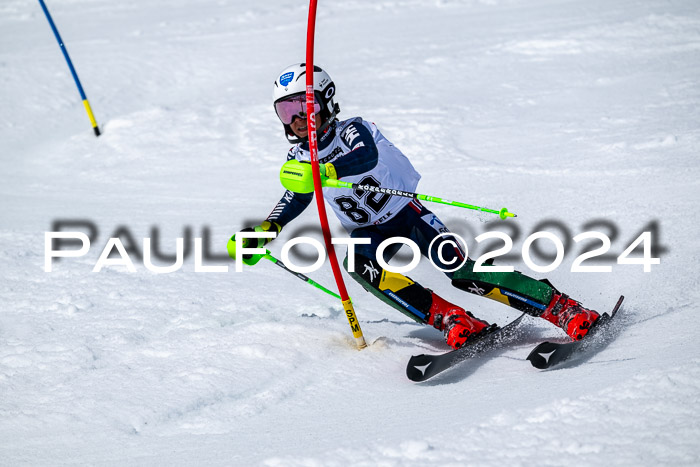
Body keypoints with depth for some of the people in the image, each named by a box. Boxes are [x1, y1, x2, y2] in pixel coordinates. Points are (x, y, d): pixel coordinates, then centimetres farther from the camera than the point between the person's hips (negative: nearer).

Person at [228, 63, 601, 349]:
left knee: (461, 271, -22)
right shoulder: (299, 158, 1)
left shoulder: (353, 131, -18)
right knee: (360, 265, -30)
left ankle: (564, 308, -15)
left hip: (408, 213, -5)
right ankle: (453, 321, -32)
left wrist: (321, 173, -57)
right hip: (370, 232, 5)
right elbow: (294, 201, 17)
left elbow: (367, 156, -41)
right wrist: (262, 233, 1)